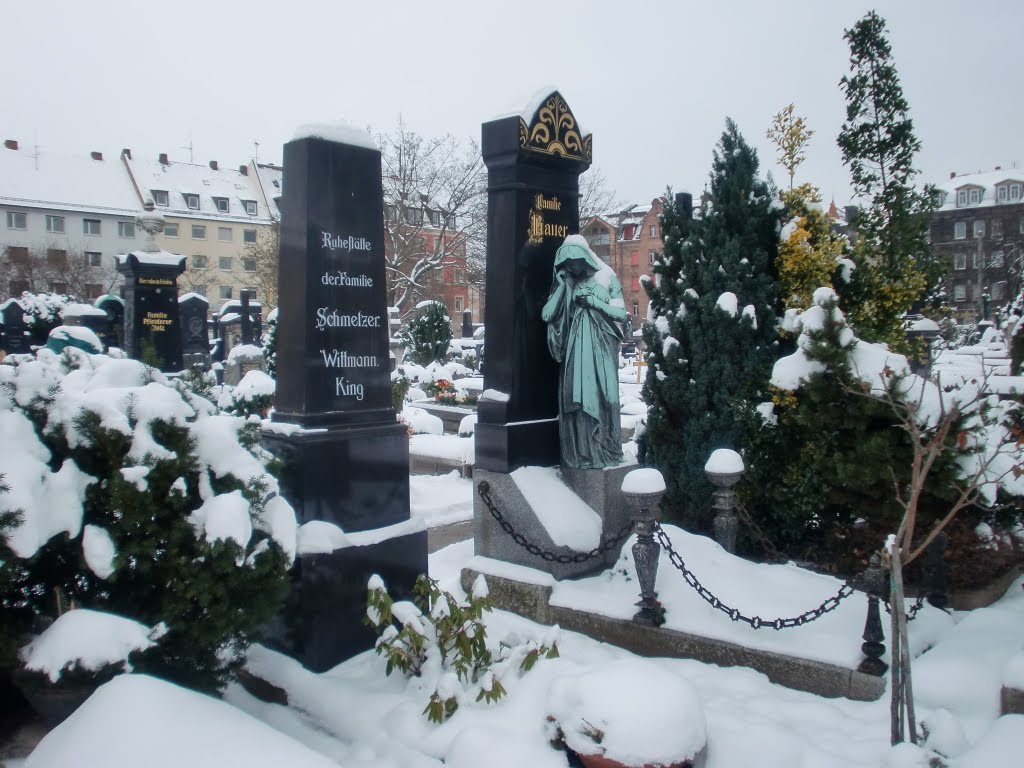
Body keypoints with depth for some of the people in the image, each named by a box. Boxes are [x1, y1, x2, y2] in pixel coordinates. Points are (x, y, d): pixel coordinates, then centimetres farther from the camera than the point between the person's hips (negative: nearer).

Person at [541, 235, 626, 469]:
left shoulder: (606, 278, 2)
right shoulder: (566, 285, 10)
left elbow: (622, 314, 0)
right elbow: (547, 315, 0)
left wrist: (594, 302, -11)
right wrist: (561, 284, -4)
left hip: (601, 349, -2)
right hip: (575, 350, 3)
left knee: (601, 397, -3)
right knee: (575, 399, -1)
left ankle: (606, 451, 6)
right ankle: (580, 453, 5)